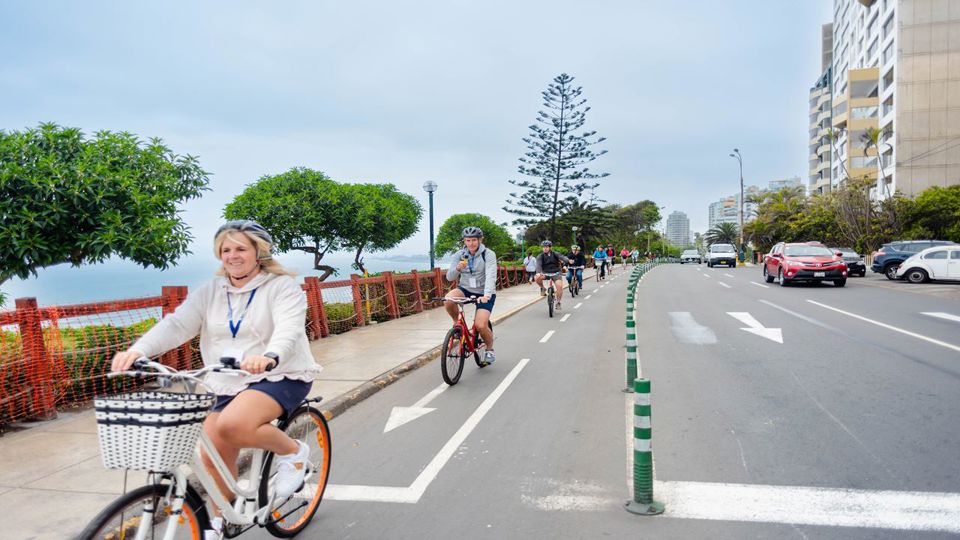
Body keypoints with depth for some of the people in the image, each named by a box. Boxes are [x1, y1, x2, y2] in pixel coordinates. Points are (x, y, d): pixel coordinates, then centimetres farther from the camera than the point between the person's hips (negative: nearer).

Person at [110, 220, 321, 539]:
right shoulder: (210, 293, 7)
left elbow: (289, 328, -24)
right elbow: (176, 325, -6)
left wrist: (270, 356, -47)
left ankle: (293, 452, -4)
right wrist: (138, 350, -26)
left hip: (280, 376, -6)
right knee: (214, 457, 3)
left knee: (233, 426, -31)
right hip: (228, 385, 6)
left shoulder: (282, 286, -7)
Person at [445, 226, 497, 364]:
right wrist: (457, 268, -29)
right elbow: (449, 277, -7)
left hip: (483, 293, -3)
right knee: (448, 300, -30)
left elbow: (490, 276, -27)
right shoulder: (460, 255, -3)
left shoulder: (488, 254, -14)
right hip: (465, 289, 3)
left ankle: (490, 349, 11)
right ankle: (457, 322, 1)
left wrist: (486, 295, -42)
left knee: (481, 325, -20)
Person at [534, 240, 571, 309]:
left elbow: (562, 257, -22)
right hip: (545, 273, 0)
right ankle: (542, 288, -1)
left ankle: (557, 302, -2)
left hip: (556, 273, 0)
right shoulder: (540, 256, -4)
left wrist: (568, 261, -45)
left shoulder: (555, 254, -2)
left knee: (559, 286, -23)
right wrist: (538, 272, -42)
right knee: (537, 277, -31)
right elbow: (538, 264, -20)